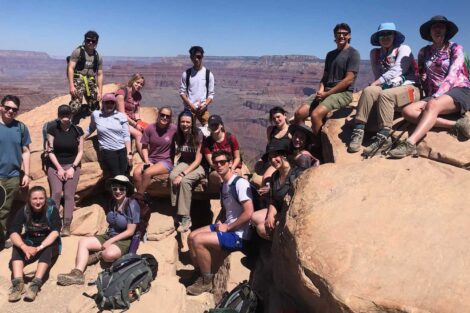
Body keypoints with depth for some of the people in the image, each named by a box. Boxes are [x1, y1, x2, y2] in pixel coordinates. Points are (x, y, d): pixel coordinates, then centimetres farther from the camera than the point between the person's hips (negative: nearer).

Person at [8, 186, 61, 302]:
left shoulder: (52, 210, -18)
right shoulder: (23, 211, -12)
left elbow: (55, 231, -29)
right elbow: (13, 233, -23)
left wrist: (39, 248, -43)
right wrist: (24, 247, -43)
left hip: (49, 244, -2)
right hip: (30, 243, 3)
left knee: (47, 248, -34)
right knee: (17, 245, -26)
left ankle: (36, 284, -44)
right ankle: (18, 282, -37)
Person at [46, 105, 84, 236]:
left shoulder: (77, 130, -1)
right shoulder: (52, 129, -2)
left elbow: (80, 151, 1)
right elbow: (50, 150, -3)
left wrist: (72, 168, -8)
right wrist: (59, 168, -10)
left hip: (72, 166, 0)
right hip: (55, 166, 0)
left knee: (69, 195, -7)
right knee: (56, 192, -17)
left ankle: (66, 226, -5)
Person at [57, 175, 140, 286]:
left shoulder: (132, 205, -16)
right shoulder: (112, 202, 8)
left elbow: (130, 231, -16)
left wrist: (110, 241, -15)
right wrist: (107, 239, 3)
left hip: (124, 240, -7)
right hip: (109, 236, 7)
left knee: (109, 254, -36)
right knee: (83, 242, -9)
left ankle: (98, 255, 0)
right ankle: (77, 273, -22)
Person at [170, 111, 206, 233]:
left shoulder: (198, 135, -16)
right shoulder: (177, 135, 2)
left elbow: (198, 160, -19)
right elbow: (177, 154, 11)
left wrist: (183, 174, -26)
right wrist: (175, 168, -9)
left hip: (199, 166, -5)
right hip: (184, 163, 5)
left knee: (184, 180, -33)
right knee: (172, 176, -28)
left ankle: (185, 218, -24)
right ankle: (176, 210, -21)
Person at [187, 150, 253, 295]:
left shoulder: (240, 183, -17)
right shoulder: (224, 185, 12)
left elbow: (249, 213, -24)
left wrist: (227, 227, -15)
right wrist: (219, 222, 5)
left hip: (239, 235, -10)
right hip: (226, 227, 10)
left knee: (198, 240, -20)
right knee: (192, 236, 6)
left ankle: (207, 282, 0)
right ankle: (202, 276, 14)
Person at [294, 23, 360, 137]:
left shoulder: (353, 53, 0)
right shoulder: (330, 55, 21)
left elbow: (349, 80, -10)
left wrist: (327, 93, -13)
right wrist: (321, 90, -4)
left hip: (343, 93, -7)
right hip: (326, 92, 7)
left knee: (315, 114, -31)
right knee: (299, 113, -12)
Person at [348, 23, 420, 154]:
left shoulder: (404, 49, 2)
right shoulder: (375, 53, 15)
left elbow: (396, 71, -12)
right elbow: (377, 75, 9)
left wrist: (374, 84, -18)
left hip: (408, 88, -3)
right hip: (387, 87, 4)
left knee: (385, 94, -35)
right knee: (368, 91, -27)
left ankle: (383, 137, -38)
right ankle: (358, 132, -35)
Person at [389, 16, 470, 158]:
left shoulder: (455, 48, 3)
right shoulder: (424, 52, 14)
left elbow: (452, 75, -10)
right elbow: (422, 77, 13)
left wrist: (436, 96, -22)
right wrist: (430, 96, -4)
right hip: (434, 95, 4)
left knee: (432, 105, -38)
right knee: (408, 111, -25)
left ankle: (409, 144, -55)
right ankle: (456, 124, -30)